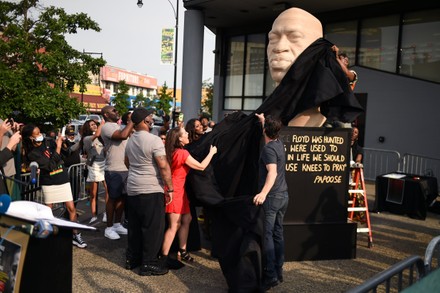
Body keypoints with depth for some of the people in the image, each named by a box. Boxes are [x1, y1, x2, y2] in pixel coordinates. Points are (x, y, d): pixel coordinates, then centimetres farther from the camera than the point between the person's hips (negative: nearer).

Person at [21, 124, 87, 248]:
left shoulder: (48, 142, 0)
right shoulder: (32, 154, -12)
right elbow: (50, 166, -22)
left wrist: (62, 141, -9)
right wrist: (58, 147, -20)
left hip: (63, 181, 3)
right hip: (49, 184, -3)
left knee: (71, 208, 0)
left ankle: (75, 235, 8)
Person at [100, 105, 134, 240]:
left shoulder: (118, 126, 17)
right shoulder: (107, 127, -12)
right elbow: (123, 135, -28)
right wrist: (131, 121, -18)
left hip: (125, 168, 8)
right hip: (114, 170, -8)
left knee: (122, 197, 14)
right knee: (113, 198, 1)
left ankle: (117, 224, 27)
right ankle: (109, 228, 13)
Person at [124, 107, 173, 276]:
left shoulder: (130, 141, 11)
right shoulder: (154, 140, -15)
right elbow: (164, 166, -19)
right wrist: (170, 189, -13)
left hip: (132, 189, 8)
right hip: (151, 190, -8)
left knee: (135, 226, 16)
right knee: (153, 227, 0)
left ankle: (132, 258, 25)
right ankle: (149, 264, 6)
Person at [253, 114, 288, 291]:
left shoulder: (268, 149, -17)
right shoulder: (279, 143, 9)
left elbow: (272, 172, -31)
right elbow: (269, 131, 34)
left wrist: (263, 193, -43)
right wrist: (263, 120, 47)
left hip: (271, 198, -9)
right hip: (283, 196, 9)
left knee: (267, 236, -4)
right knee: (278, 233, 13)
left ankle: (270, 275, -3)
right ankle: (278, 271, 20)